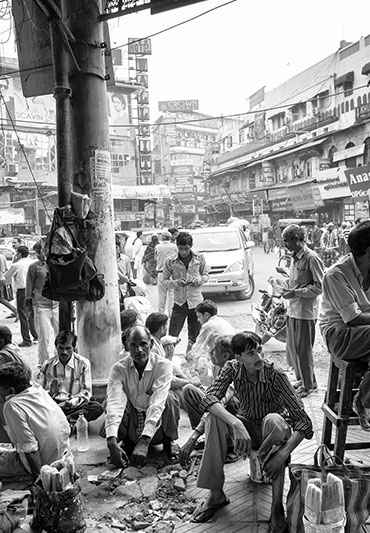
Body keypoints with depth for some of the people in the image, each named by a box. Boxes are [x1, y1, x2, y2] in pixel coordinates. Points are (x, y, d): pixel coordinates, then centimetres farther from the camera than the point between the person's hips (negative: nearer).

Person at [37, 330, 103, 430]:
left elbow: (86, 392, -1)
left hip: (75, 404, 0)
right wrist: (50, 393, -17)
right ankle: (70, 421, -34)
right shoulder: (48, 365, 5)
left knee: (98, 408, -30)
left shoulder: (83, 363, 0)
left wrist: (73, 401, -20)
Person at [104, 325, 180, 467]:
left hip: (155, 431, -1)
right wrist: (112, 442, -43)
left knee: (169, 399, -30)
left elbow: (157, 403, -29)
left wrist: (144, 442, -40)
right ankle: (126, 441, 0)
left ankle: (168, 441, -4)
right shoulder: (118, 369, -14)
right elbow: (115, 402, -28)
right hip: (131, 427, 1)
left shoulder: (163, 365, -18)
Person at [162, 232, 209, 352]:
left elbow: (206, 275, 9)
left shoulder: (199, 258, -1)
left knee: (194, 338, 10)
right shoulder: (170, 261, -5)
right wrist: (176, 282, -19)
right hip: (179, 303, -1)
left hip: (196, 302, 1)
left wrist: (199, 280, -13)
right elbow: (165, 281, 1)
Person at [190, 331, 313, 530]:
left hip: (272, 432, -2)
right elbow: (208, 398, -30)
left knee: (273, 420, -37)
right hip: (246, 427, 2)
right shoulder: (233, 369, -17)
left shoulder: (275, 376, -25)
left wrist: (284, 452, -42)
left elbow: (303, 420, -27)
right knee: (214, 417, -26)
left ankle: (277, 506, -28)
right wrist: (236, 424, -45)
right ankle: (216, 494, -15)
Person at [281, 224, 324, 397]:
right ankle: (301, 378, 32)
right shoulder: (295, 258, 11)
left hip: (305, 311, -8)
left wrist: (296, 293, -19)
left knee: (304, 349, 3)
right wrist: (287, 290, 8)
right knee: (292, 347, 15)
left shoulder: (311, 258, -15)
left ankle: (309, 384, 18)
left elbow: (320, 286, -17)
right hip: (292, 309, 8)